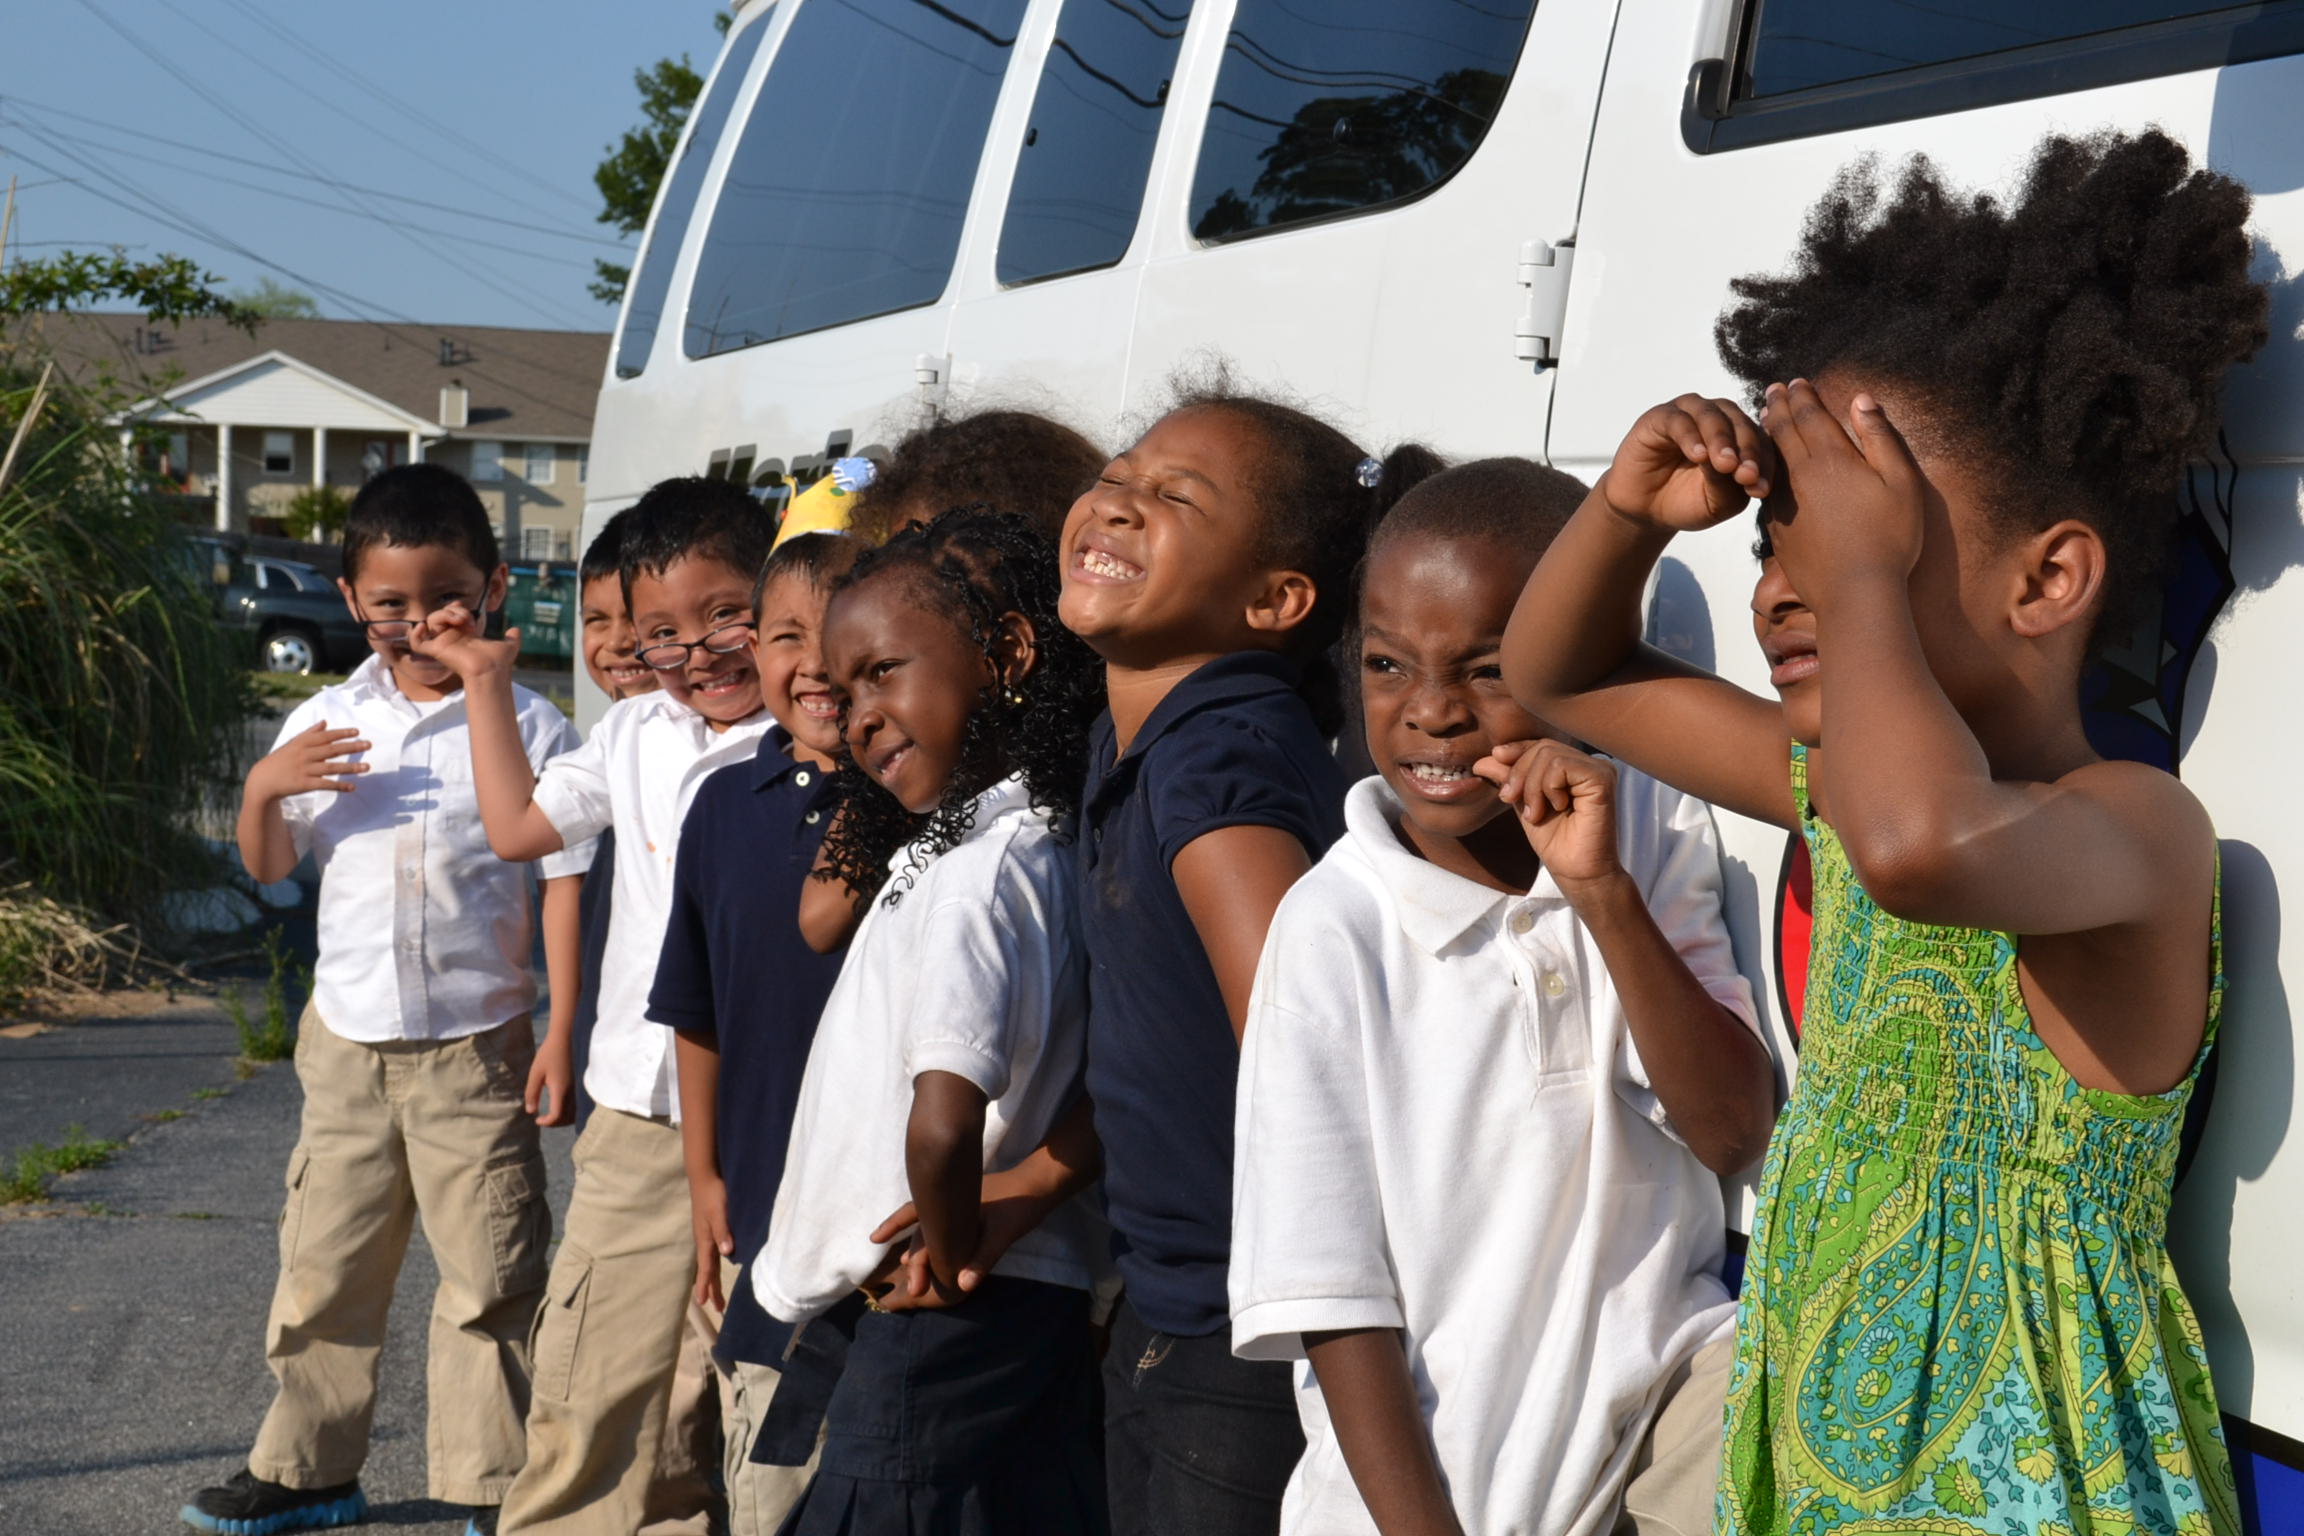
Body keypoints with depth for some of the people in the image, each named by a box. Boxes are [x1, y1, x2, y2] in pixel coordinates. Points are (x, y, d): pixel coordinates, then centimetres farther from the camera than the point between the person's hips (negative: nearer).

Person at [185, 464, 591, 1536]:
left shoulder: (526, 726, -6)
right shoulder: (323, 725, 5)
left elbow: (565, 877, -5)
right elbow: (269, 866, 13)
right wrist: (263, 787, -9)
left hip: (476, 1049, -4)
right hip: (347, 1043, 4)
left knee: (489, 1277, 2)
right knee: (323, 1266, 13)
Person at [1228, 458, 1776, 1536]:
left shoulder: (1655, 840, -2)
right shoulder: (1335, 931, -14)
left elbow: (1734, 1134, -10)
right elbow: (1335, 1302, -10)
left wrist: (1604, 891, -20)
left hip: (1656, 1386, 3)